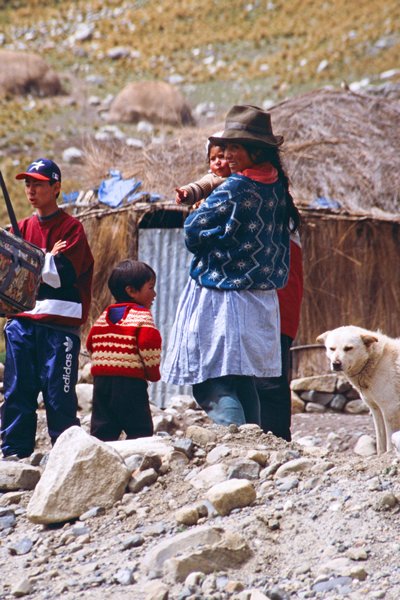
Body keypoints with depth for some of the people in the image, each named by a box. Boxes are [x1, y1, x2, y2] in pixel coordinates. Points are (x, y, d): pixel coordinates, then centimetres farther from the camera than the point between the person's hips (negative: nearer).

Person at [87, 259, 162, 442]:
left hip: (101, 379, 7)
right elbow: (149, 346, -18)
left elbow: (91, 344, 16)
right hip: (131, 381, -6)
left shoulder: (103, 317, 15)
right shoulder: (142, 316, -7)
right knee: (140, 430, -4)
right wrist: (153, 372, -3)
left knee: (102, 428, 7)